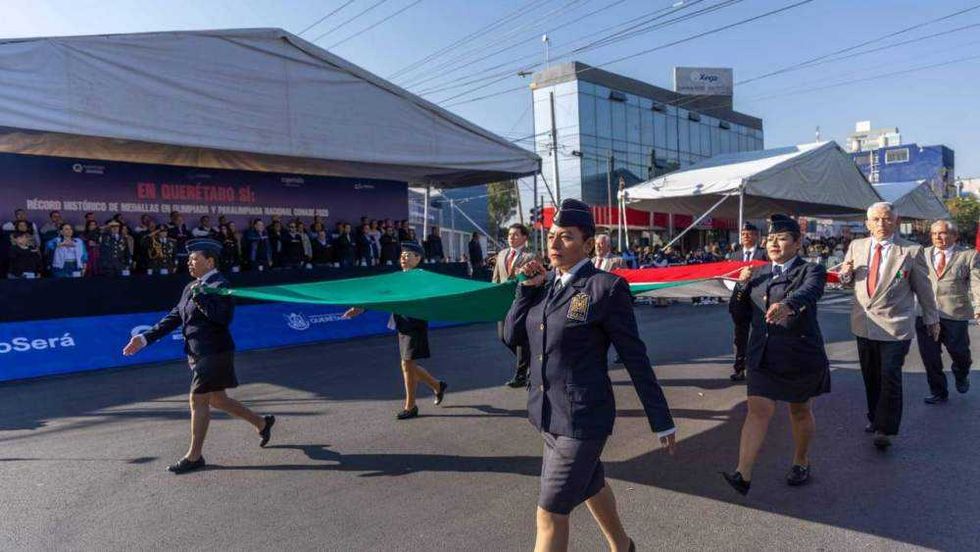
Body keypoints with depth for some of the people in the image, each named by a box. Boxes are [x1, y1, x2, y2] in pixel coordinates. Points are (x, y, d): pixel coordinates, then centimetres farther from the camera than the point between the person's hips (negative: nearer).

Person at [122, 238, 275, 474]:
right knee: (217, 400, 17)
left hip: (214, 353, -9)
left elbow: (223, 318, -26)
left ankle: (194, 456, 11)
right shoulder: (191, 287, 13)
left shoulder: (219, 286, -14)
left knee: (198, 401, -3)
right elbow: (174, 317, 15)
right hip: (198, 354, 9)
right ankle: (262, 423, 32)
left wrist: (199, 297, -25)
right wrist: (145, 338, 10)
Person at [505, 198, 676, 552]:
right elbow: (513, 336, 1)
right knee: (589, 485, 27)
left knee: (550, 513, -1)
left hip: (583, 418, -7)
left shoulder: (605, 287, -16)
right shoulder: (545, 283, 3)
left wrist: (661, 420, -6)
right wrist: (528, 286, -9)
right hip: (548, 412, 7)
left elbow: (635, 358, -12)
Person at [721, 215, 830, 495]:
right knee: (758, 411, -7)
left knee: (800, 412, 15)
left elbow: (808, 292, -30)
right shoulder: (757, 274, 8)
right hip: (763, 356, 3)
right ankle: (743, 475, -11)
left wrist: (787, 305, -52)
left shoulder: (811, 271, -5)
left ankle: (801, 462, 38)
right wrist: (741, 285, -6)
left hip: (801, 356, -2)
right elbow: (740, 316, 9)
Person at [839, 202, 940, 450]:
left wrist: (932, 319, 13)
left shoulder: (911, 251, -5)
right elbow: (847, 281, 16)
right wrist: (845, 274, -9)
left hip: (895, 326, -4)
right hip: (864, 324, 4)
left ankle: (885, 429, 4)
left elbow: (923, 288, 4)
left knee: (890, 376, -6)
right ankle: (874, 418, 31)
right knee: (870, 376, 14)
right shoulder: (856, 246, 4)